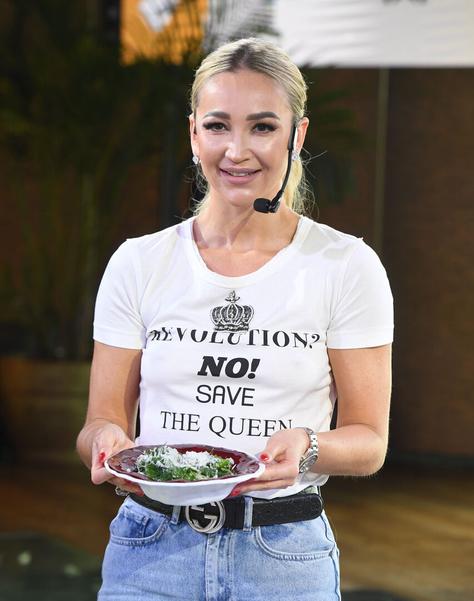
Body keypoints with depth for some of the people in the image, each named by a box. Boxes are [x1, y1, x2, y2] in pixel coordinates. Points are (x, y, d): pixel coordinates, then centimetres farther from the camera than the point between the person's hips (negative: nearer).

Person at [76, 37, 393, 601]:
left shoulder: (346, 266, -4)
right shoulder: (138, 264, 1)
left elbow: (369, 440, -2)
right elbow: (101, 420, 4)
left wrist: (307, 447, -22)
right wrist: (108, 442, -19)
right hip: (149, 552, 1)